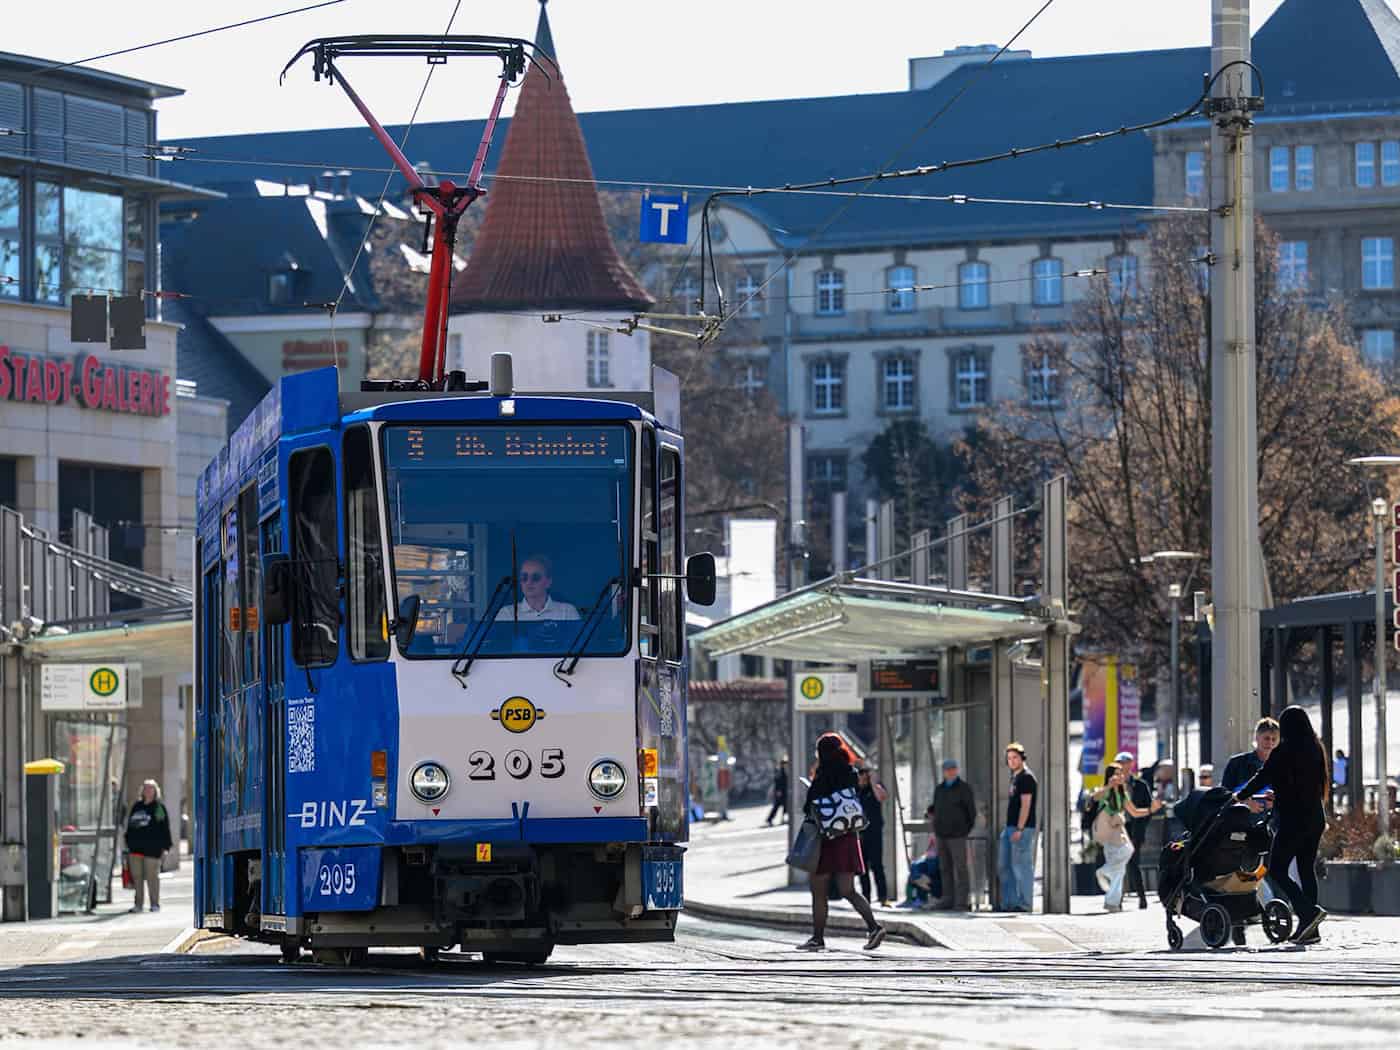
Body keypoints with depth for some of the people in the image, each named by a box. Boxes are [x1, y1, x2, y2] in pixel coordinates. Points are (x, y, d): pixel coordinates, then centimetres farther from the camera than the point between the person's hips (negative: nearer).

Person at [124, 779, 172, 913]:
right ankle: (139, 903, 11)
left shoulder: (159, 807, 2)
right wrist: (128, 844, 14)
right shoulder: (136, 806, 15)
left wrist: (165, 847, -6)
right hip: (136, 847, 5)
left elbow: (165, 828, 0)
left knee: (152, 876, -3)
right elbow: (130, 825, 19)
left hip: (152, 848, -5)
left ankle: (155, 903, 4)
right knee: (137, 876, 5)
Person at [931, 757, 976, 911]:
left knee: (960, 868, -6)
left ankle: (962, 902, -5)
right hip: (941, 835, 6)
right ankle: (948, 900, 11)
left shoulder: (964, 788, -5)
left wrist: (966, 831, -1)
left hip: (957, 835, -6)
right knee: (946, 869, 7)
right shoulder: (939, 789, 12)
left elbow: (972, 811, -3)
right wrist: (935, 831, 12)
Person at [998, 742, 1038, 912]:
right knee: (1003, 866, 10)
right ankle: (1009, 903, 14)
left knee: (1022, 867, -7)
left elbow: (1025, 805, -17)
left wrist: (1019, 829, -21)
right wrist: (1009, 829, 19)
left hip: (1022, 829, -10)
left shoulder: (1026, 777, -10)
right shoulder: (1015, 777, 18)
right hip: (1010, 828, 10)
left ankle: (1024, 904, -3)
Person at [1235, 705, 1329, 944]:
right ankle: (1310, 929, 8)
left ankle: (1308, 911, -18)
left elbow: (1262, 778, -8)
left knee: (1277, 870, -1)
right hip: (1315, 818, 7)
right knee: (1307, 870, 10)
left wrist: (1241, 796, 9)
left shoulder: (1283, 752, -12)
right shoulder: (1317, 750, 8)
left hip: (1292, 819, -7)